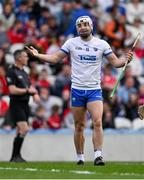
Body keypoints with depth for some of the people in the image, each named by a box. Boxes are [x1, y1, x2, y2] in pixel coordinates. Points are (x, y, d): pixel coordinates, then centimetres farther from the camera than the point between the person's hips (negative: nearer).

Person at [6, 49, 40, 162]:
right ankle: (16, 155, -12)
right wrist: (28, 90, -14)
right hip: (16, 105, -9)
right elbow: (12, 90, -18)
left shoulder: (24, 72, 17)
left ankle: (14, 157, 14)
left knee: (21, 132, 9)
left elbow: (30, 88, 25)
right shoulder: (12, 72, -10)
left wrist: (35, 94, 4)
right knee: (24, 129, -18)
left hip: (25, 105, 9)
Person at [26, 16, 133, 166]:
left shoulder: (102, 44, 2)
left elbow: (115, 62, 4)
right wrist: (37, 55, -5)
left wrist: (126, 60, -16)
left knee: (97, 122, -17)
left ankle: (98, 155, -19)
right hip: (77, 90, 1)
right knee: (79, 126, 5)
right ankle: (80, 157, 16)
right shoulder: (71, 43, 4)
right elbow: (55, 58, 7)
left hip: (95, 90, -1)